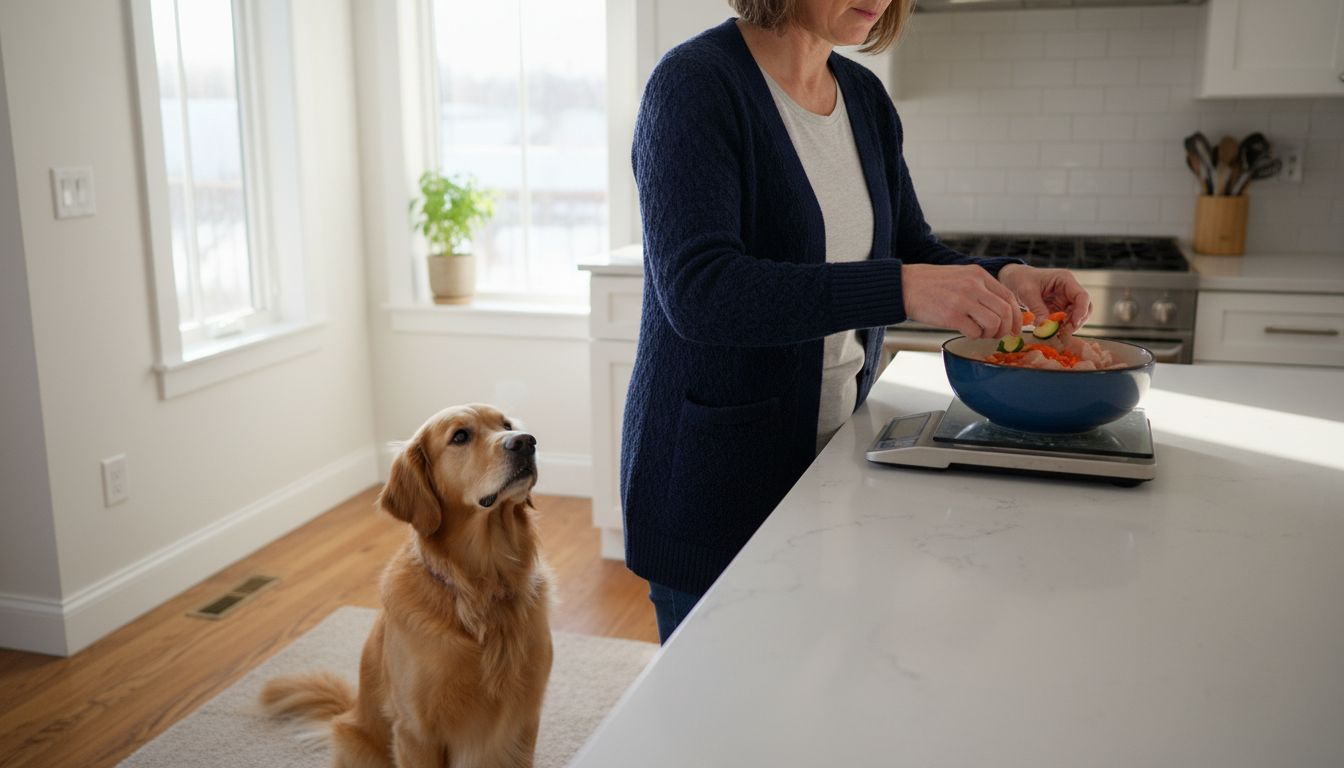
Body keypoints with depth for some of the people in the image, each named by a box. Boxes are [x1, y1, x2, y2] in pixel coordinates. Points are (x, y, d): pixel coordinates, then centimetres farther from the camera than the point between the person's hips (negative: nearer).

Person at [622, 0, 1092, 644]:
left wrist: (1003, 278, -6)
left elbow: (912, 250, 14)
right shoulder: (695, 83, -15)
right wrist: (900, 288, -33)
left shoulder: (865, 97, 7)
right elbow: (697, 290, -27)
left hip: (833, 451, 7)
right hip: (715, 477, -6)